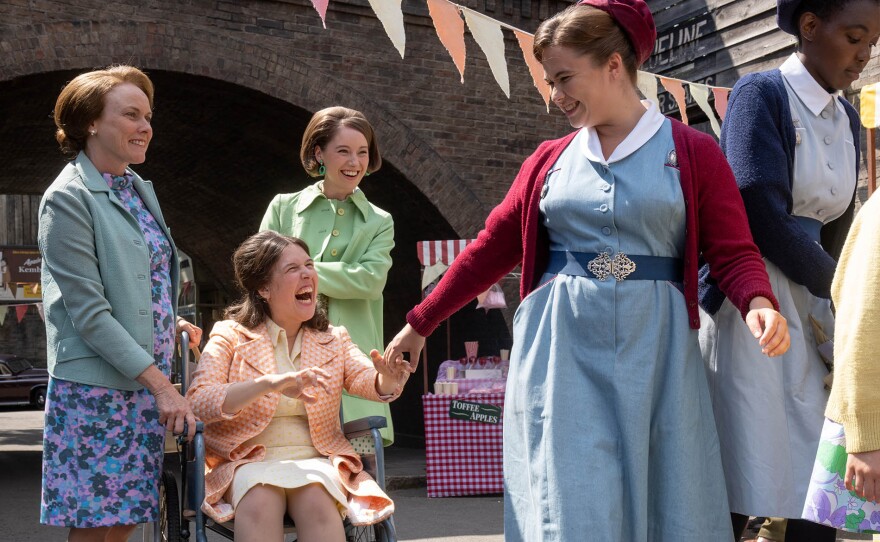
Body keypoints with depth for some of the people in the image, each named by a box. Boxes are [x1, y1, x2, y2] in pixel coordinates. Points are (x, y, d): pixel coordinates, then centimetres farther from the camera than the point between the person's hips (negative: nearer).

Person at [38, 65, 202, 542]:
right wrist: (160, 384, -18)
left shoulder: (139, 189, 13)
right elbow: (89, 313, -16)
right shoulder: (68, 198, -10)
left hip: (149, 384, 7)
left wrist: (171, 321, 6)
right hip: (95, 390, -7)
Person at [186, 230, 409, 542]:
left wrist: (387, 379, -29)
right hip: (249, 461, -2)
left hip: (314, 459, 2)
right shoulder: (230, 335, 3)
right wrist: (269, 384, -26)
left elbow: (367, 380, -3)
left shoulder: (333, 340, 14)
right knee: (260, 504, -35)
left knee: (318, 503, -32)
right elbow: (196, 402, -11)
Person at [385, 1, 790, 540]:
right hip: (562, 351, 1)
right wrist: (420, 323, 12)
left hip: (655, 351, -1)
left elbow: (735, 251, -2)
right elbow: (491, 250, 12)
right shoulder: (550, 160, 10)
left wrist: (759, 304, -24)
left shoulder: (692, 152, 2)